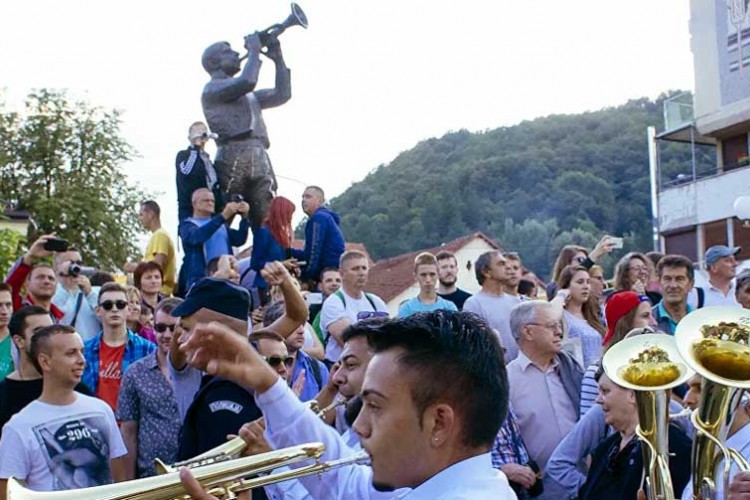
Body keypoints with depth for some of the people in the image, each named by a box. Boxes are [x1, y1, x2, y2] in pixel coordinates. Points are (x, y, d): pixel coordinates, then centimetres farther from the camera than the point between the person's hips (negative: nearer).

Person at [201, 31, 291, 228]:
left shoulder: (248, 95, 33)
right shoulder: (212, 88, 8)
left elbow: (282, 95, 29)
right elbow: (248, 81, -8)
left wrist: (278, 58, 24)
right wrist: (254, 51, 8)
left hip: (260, 159, 7)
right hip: (233, 156, -7)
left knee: (266, 220, -5)